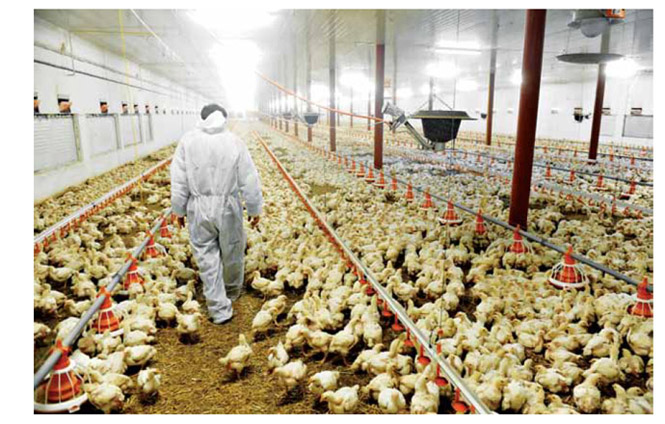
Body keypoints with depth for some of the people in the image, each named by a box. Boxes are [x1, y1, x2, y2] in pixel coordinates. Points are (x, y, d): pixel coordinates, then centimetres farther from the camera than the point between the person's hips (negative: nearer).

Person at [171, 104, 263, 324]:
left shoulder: (188, 141, -4)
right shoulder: (234, 141, -6)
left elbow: (179, 180, -1)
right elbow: (249, 180, -4)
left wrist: (179, 209, 11)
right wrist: (254, 209, 7)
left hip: (199, 209, 1)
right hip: (228, 207, 0)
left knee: (207, 258, 10)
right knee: (232, 253, 20)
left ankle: (219, 309, 14)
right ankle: (232, 291, 42)